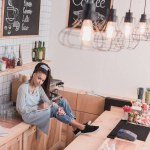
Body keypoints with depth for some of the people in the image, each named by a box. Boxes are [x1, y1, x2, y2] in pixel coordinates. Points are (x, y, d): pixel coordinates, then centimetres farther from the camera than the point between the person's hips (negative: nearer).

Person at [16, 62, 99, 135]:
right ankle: (82, 127, -21)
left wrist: (58, 107, -27)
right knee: (54, 110, -27)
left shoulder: (39, 87, 4)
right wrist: (39, 107, -27)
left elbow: (47, 101, -8)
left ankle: (76, 128, -13)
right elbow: (20, 109, -19)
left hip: (38, 111, 8)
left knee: (62, 101, -9)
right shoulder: (23, 88, -18)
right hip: (29, 116, -8)